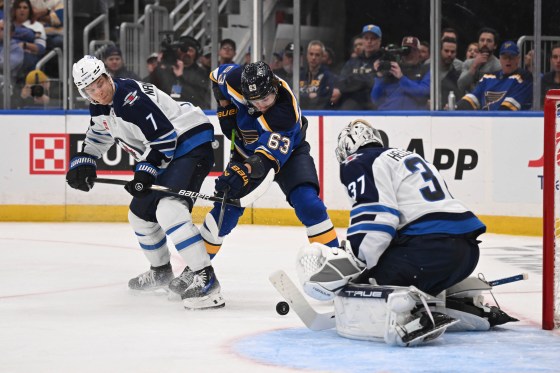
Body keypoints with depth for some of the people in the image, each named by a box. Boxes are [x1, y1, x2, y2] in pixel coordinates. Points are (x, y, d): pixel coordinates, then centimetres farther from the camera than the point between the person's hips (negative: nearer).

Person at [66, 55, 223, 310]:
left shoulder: (131, 97, -25)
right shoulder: (100, 106, 5)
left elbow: (164, 137, -26)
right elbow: (99, 134, 27)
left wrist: (146, 172, -27)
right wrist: (82, 162, 15)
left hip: (191, 143, -11)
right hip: (165, 154, 11)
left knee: (169, 210, -28)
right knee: (141, 213, 19)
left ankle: (204, 279, -33)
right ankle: (161, 272, 39)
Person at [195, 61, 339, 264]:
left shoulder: (287, 111, -39)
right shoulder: (237, 79, -28)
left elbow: (270, 155, -45)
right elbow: (217, 75, -3)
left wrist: (244, 171, -60)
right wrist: (225, 107, -12)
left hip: (287, 149, -3)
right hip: (247, 148, 3)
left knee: (307, 200, -21)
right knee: (227, 205, -7)